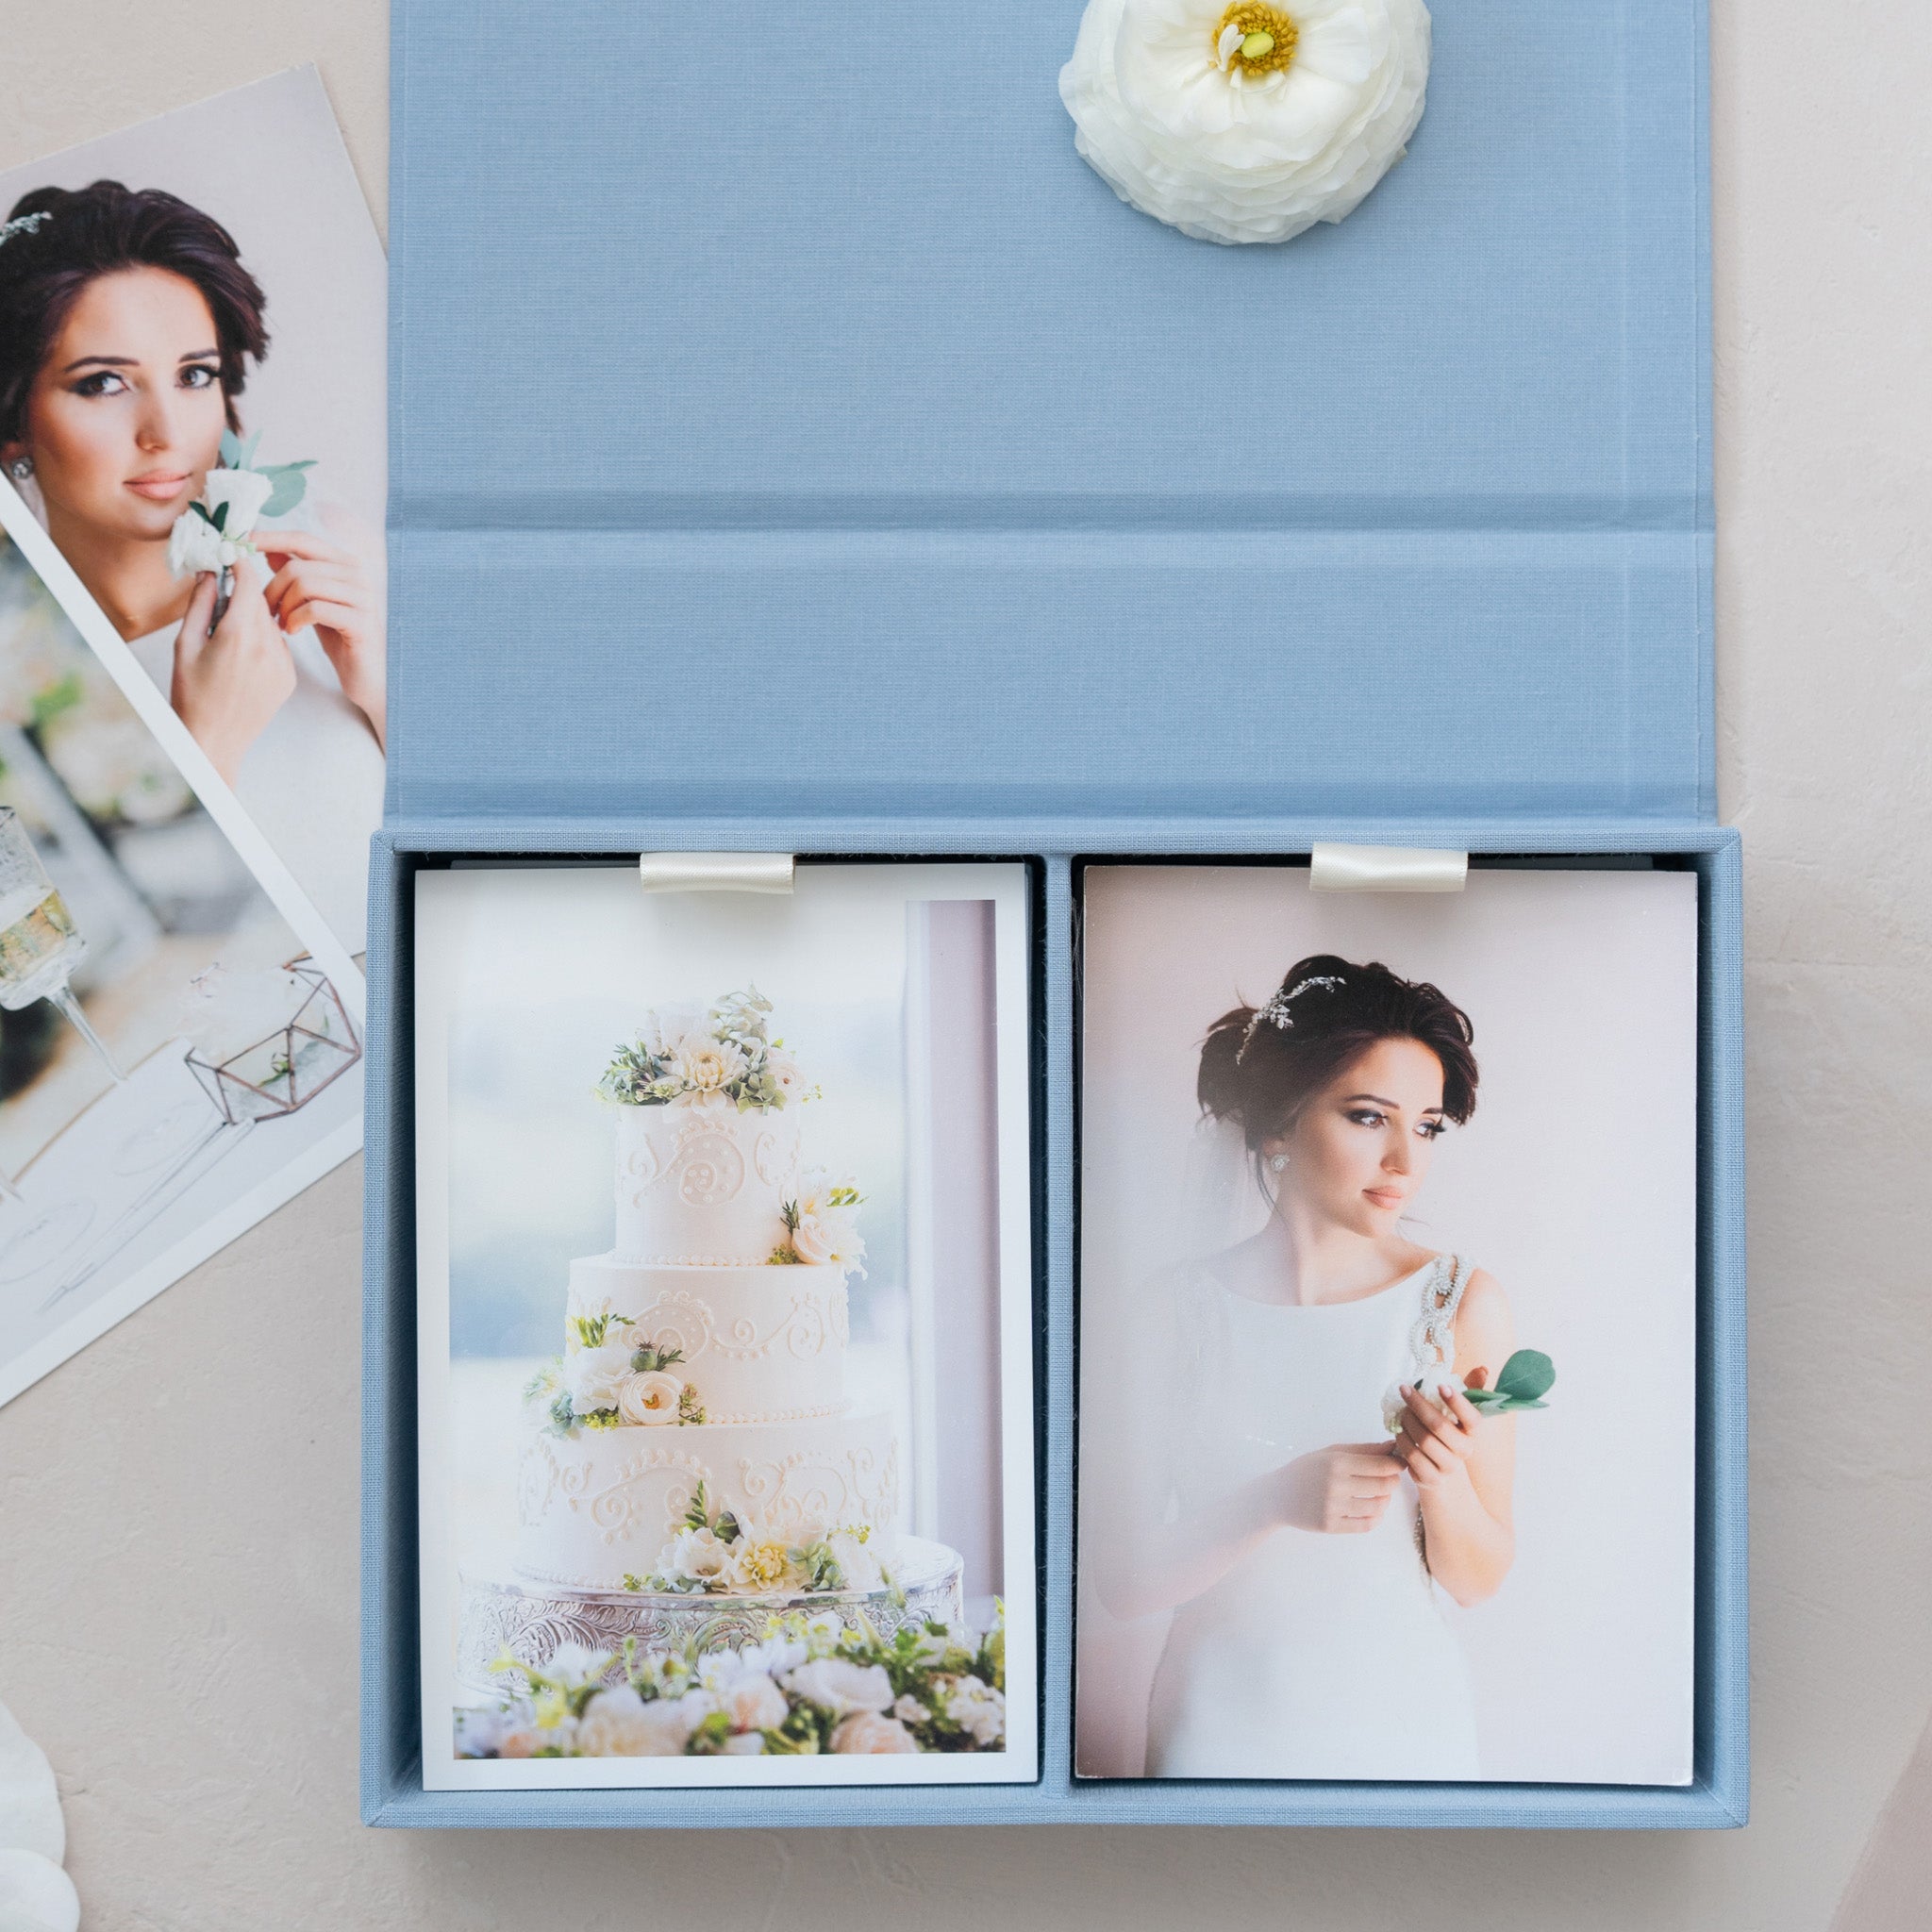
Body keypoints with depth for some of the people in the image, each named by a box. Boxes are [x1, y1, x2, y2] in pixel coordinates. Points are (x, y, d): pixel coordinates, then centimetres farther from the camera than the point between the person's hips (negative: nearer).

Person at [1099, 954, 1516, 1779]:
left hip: (1402, 1719, 1)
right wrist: (1278, 1502, -24)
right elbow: (1125, 1579, -10)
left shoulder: (1460, 1301, -9)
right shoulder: (1176, 1308, -11)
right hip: (1224, 1731, -1)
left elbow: (1478, 1579, -4)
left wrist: (1444, 1480, -24)